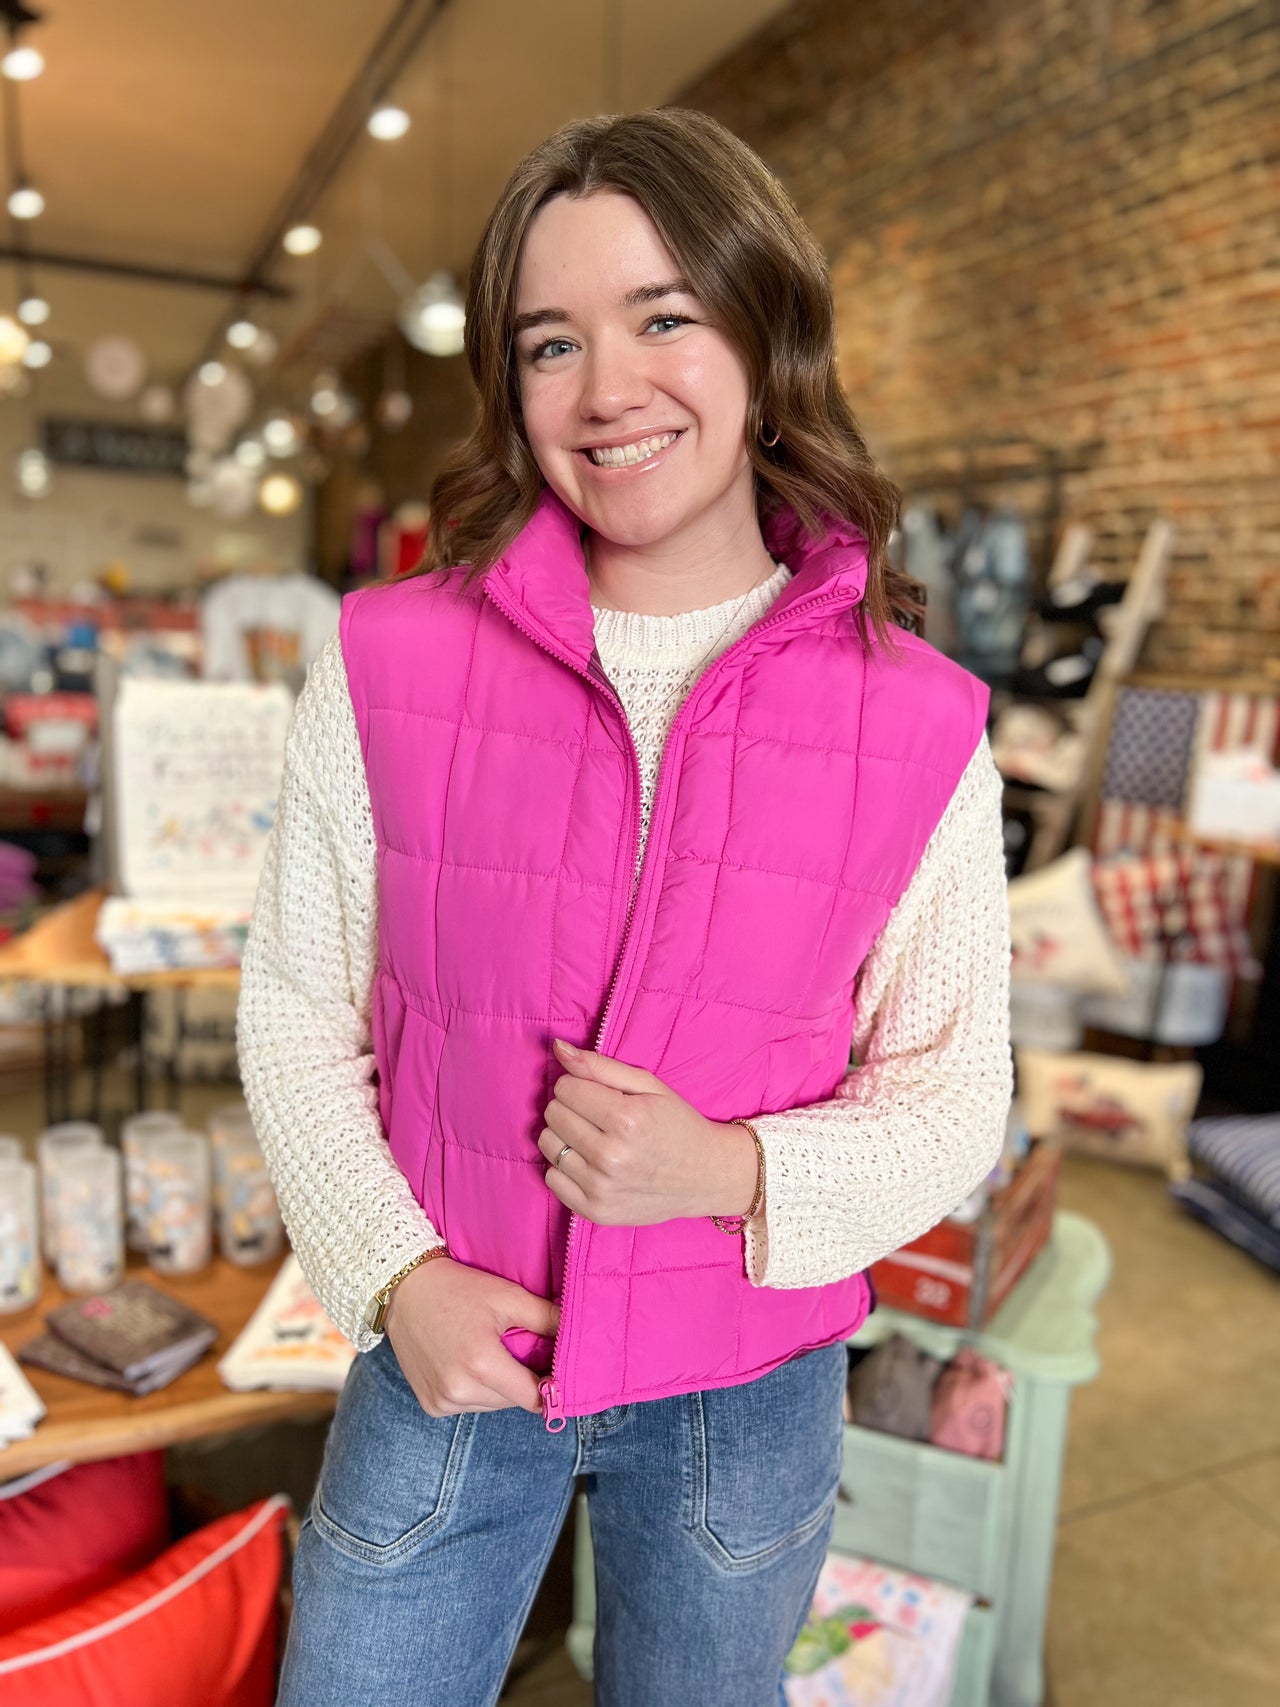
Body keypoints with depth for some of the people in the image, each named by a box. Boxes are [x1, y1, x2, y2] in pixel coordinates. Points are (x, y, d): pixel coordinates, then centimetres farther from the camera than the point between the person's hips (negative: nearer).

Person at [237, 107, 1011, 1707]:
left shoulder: (918, 722, -11)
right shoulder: (387, 665, -11)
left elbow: (949, 1095, -5)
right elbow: (298, 1010, -3)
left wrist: (735, 1171, -22)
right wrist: (399, 1278, -12)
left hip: (748, 1388, 1)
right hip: (444, 1358, 0)